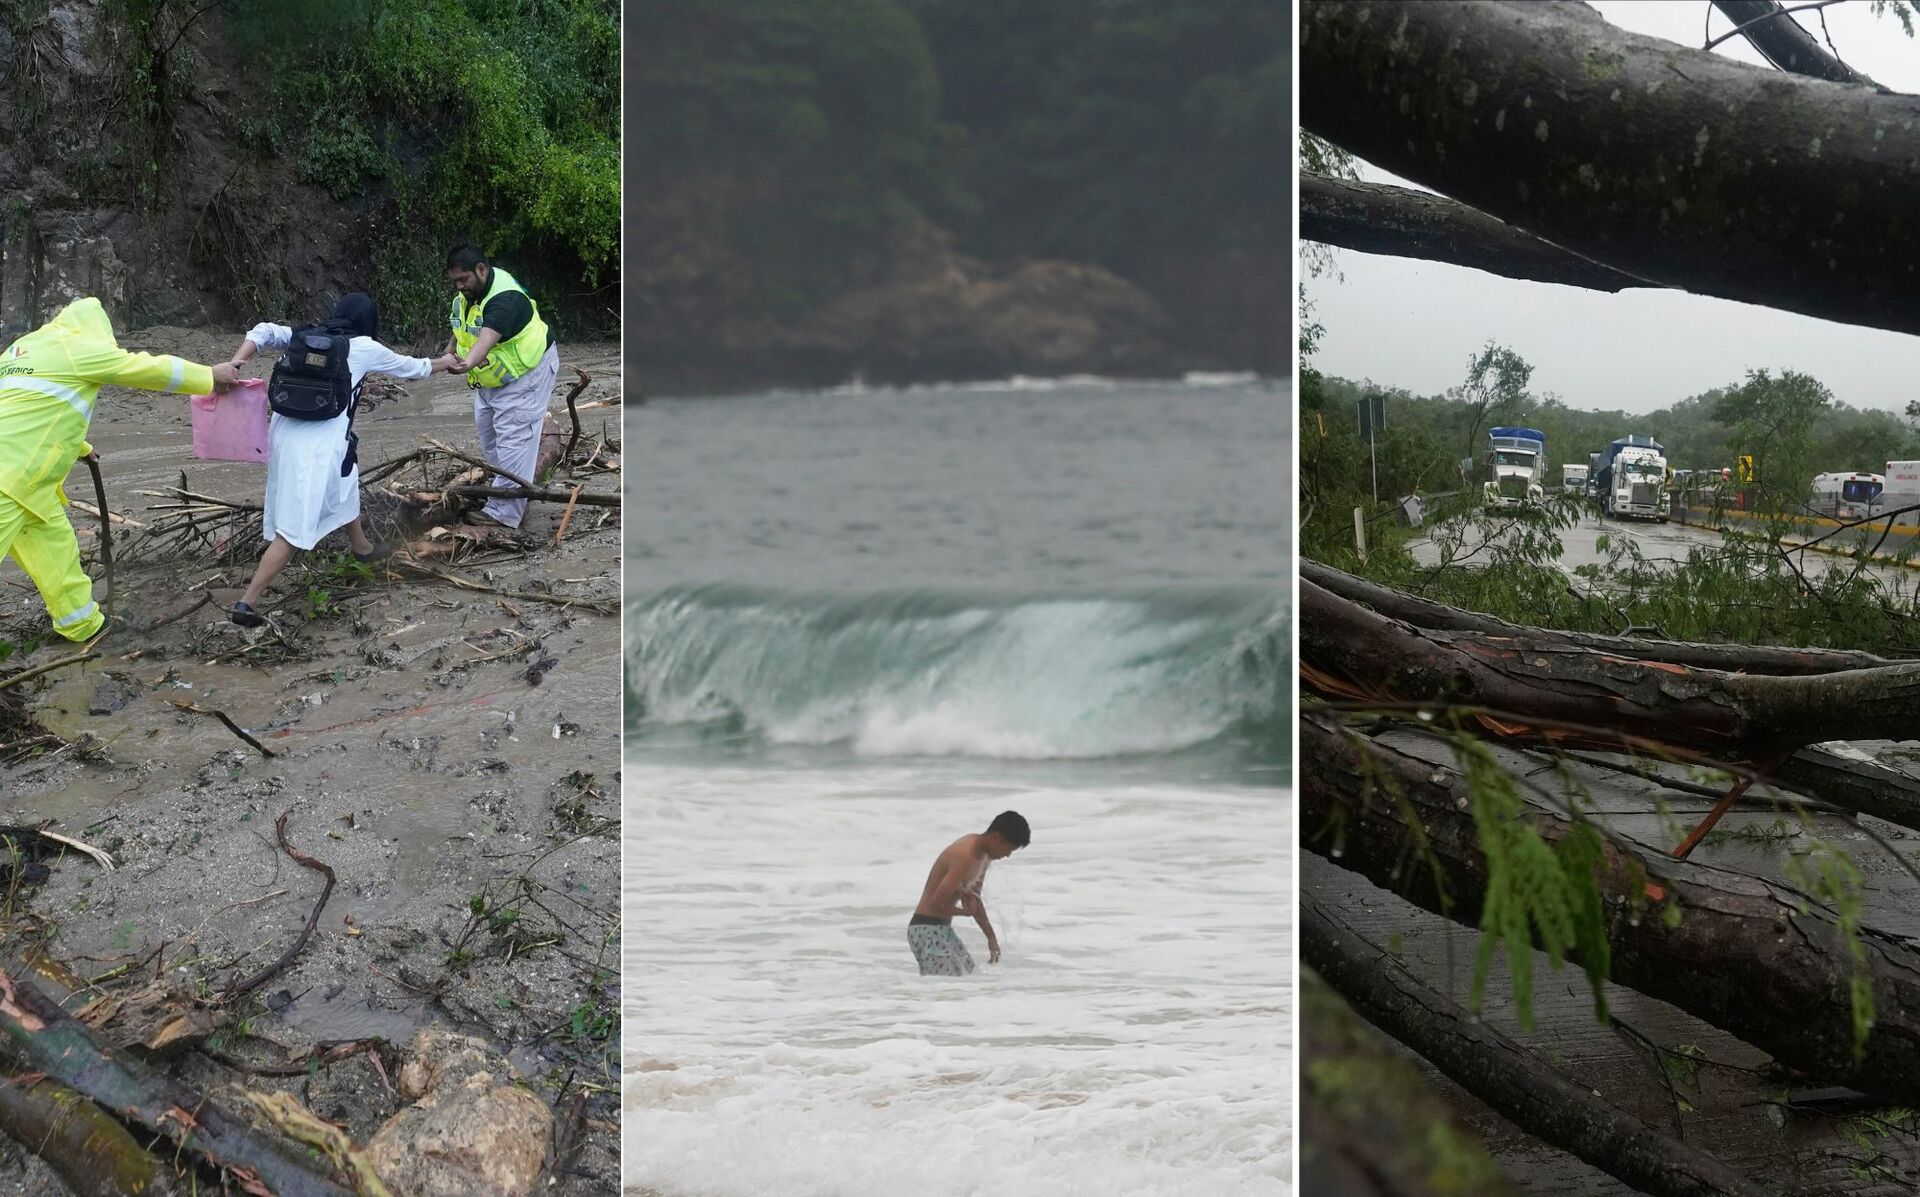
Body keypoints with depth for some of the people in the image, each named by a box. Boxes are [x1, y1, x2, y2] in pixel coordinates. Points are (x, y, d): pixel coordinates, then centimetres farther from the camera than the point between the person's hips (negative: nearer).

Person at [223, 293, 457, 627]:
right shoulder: (365, 348, 6)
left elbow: (263, 333, 1)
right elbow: (411, 367, 22)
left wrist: (235, 363, -8)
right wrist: (443, 363, 40)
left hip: (285, 433, 7)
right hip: (319, 445, -7)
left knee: (347, 480, 34)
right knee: (293, 530, -6)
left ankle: (361, 546, 54)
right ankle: (246, 603, -13)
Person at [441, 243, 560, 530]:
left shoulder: (504, 299, -33)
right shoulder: (468, 292, -1)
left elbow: (488, 336, -51)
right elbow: (460, 329, 15)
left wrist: (469, 363, -68)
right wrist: (449, 353, -3)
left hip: (525, 372, -10)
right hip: (491, 377, 10)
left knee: (512, 437, -13)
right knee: (486, 428, 16)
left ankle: (504, 512, -13)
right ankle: (526, 480, 30)